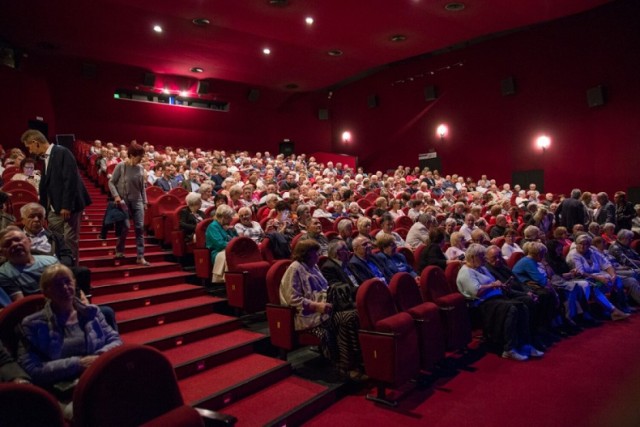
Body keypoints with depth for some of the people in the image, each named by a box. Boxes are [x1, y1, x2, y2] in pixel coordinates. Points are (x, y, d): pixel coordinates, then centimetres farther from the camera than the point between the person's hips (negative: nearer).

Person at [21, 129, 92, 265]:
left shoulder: (62, 152, -11)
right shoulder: (44, 158, 15)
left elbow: (70, 179, -18)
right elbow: (45, 185, 18)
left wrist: (66, 206, -20)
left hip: (69, 207, -8)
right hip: (54, 209, 8)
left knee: (69, 241, -2)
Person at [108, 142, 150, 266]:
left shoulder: (140, 168, 4)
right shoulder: (121, 166, -7)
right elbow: (111, 182, -4)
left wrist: (144, 201, 8)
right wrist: (116, 196, -17)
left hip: (137, 201, 4)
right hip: (124, 201, -4)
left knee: (140, 228, -2)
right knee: (125, 226, -8)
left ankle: (140, 257, 1)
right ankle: (119, 251, 18)